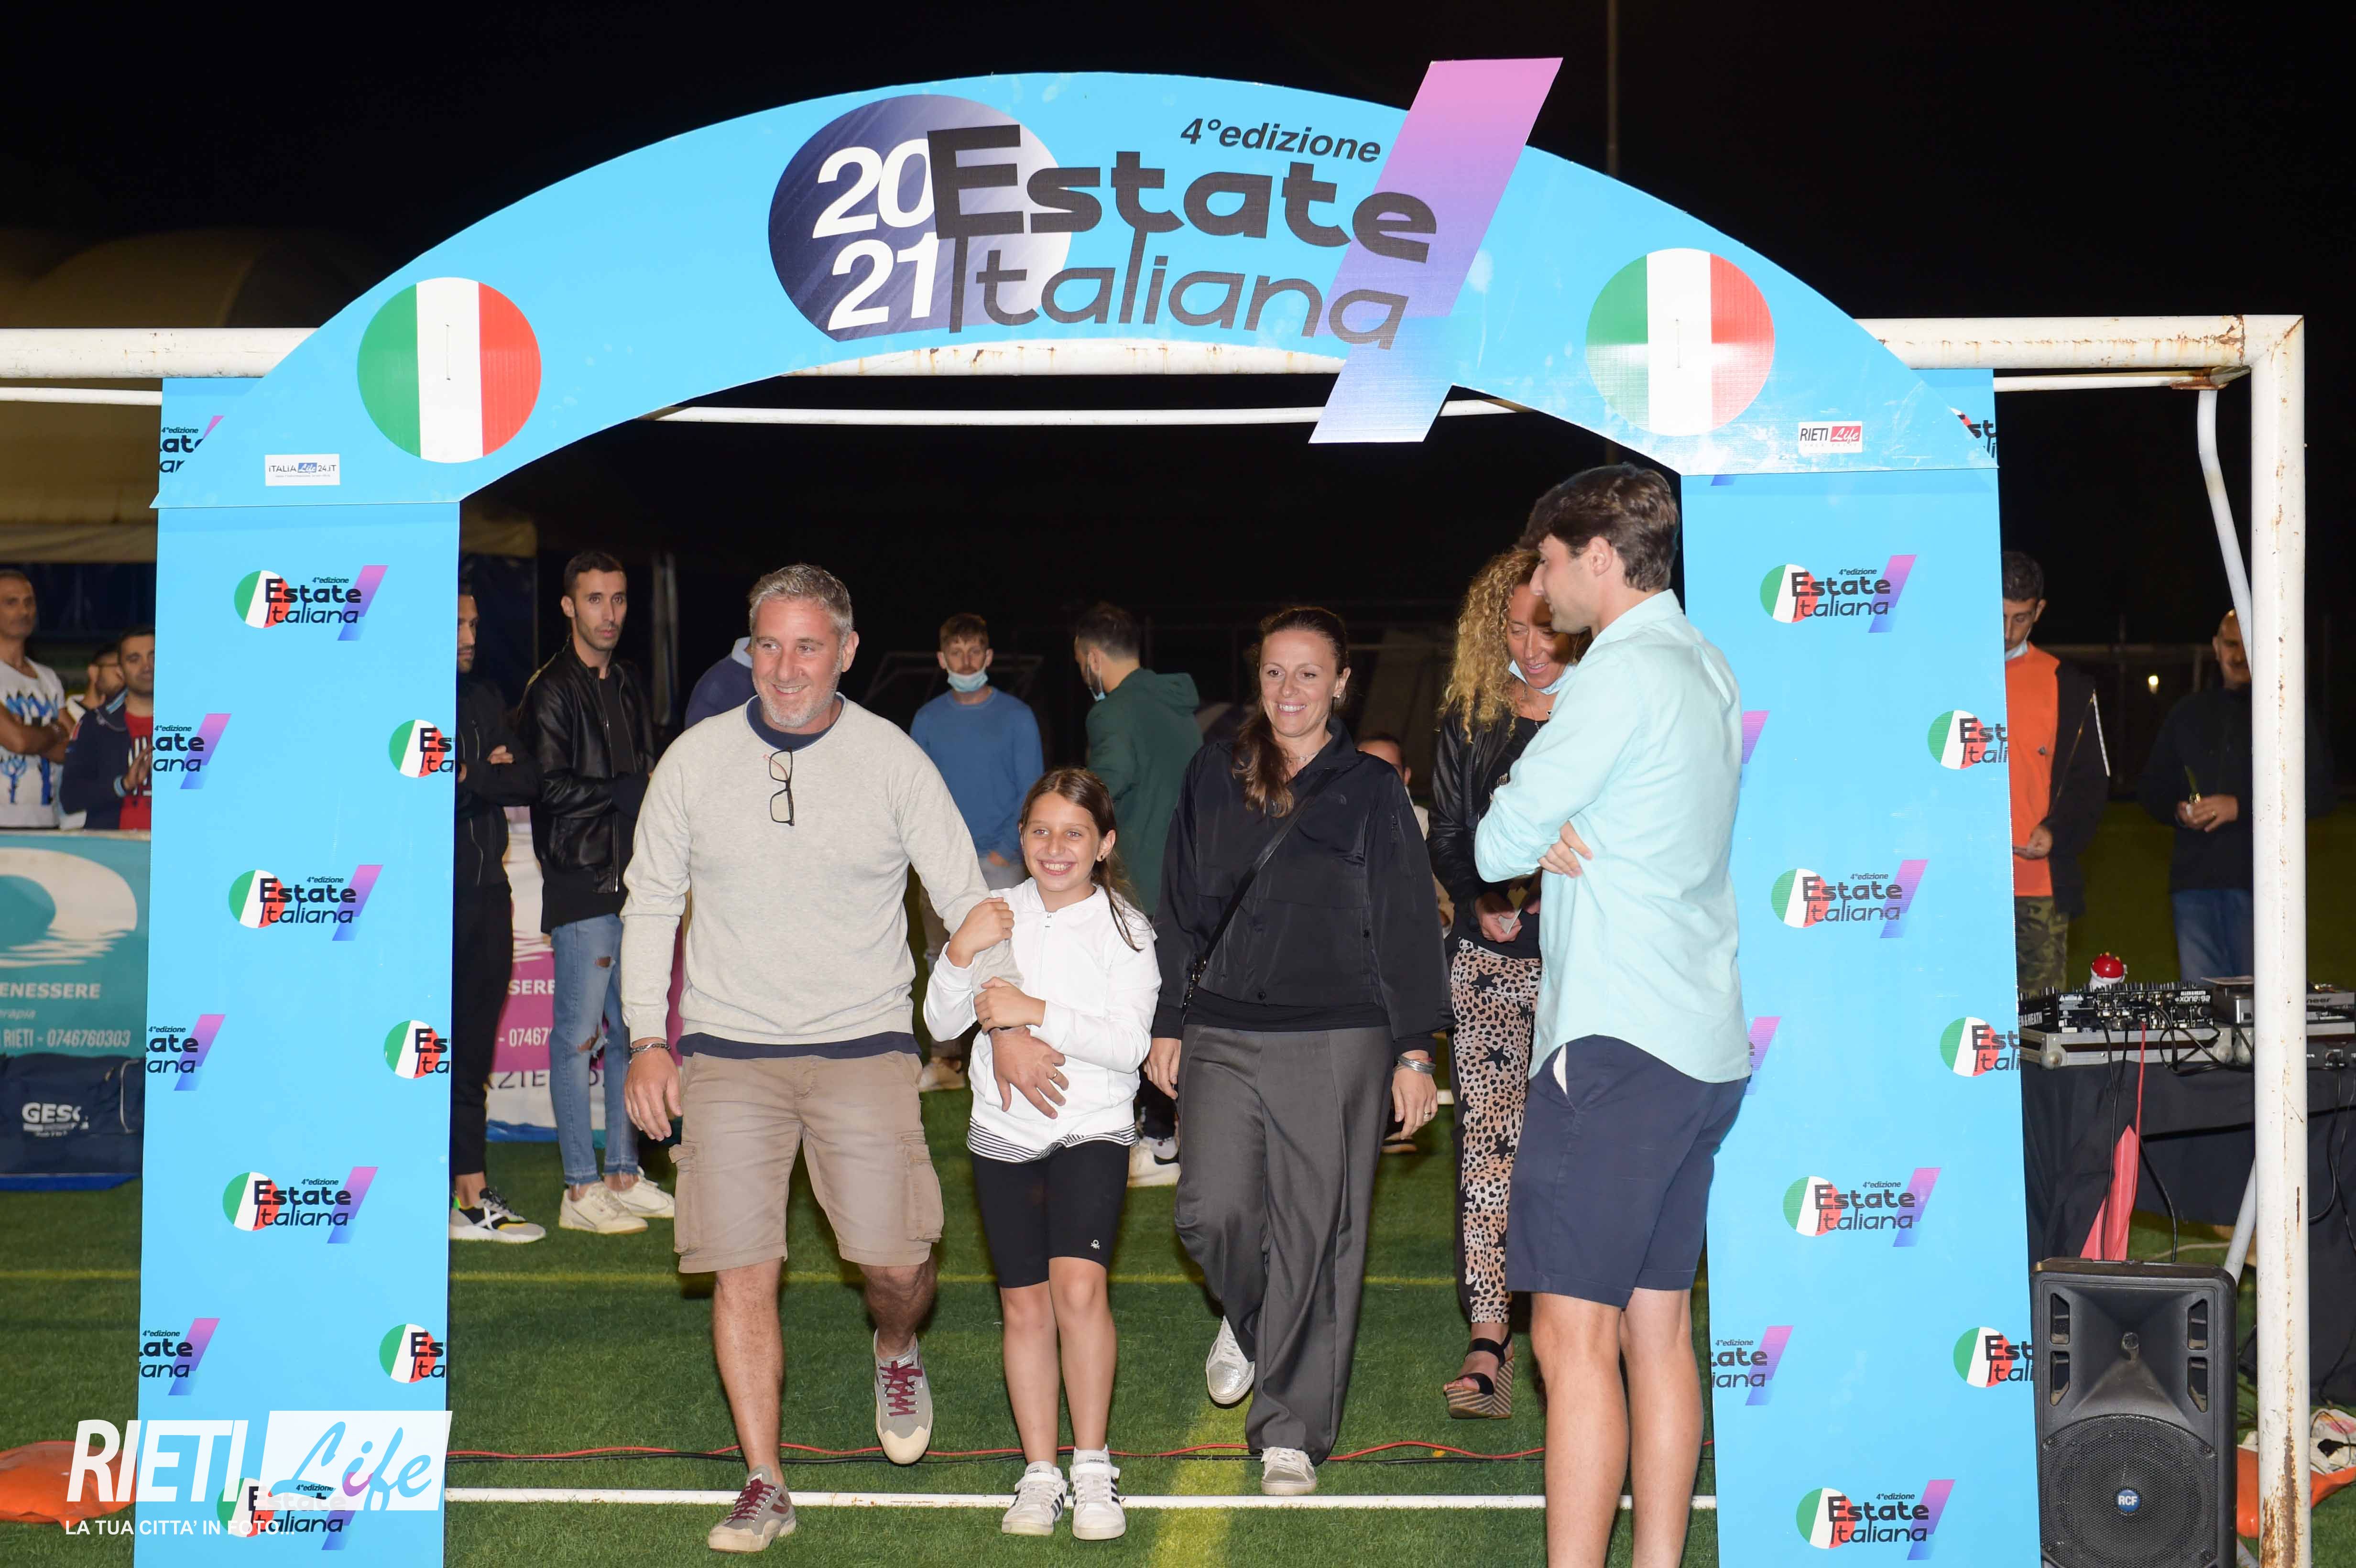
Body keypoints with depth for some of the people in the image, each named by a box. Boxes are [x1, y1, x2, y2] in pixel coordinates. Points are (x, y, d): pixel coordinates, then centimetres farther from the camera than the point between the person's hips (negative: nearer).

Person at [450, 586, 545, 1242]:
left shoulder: (485, 700, 17)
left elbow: (528, 780, 8)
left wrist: (469, 776, -7)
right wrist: (490, 775, -9)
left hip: (487, 893, 6)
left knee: (472, 1058, 10)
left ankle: (472, 1196, 14)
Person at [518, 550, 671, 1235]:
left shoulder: (627, 684, 17)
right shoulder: (552, 691, -8)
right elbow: (551, 787, -16)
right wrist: (632, 792, -10)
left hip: (632, 881, 8)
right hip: (582, 884, -8)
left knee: (631, 1030, 11)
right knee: (579, 1034, -5)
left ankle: (622, 1176, 19)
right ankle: (580, 1191, 1)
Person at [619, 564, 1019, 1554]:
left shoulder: (893, 760, -2)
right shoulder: (696, 760, 1)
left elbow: (965, 899, 2)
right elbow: (650, 906, 9)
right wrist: (646, 1043, 2)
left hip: (863, 1048, -1)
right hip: (728, 1054, 1)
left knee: (898, 1262, -5)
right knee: (742, 1275, -1)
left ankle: (896, 1354, 31)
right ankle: (764, 1488, 10)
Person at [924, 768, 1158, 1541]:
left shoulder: (1125, 929, -4)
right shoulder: (998, 914, 4)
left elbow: (1128, 1044, -13)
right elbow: (941, 1023, 2)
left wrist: (1036, 1013, -22)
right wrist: (960, 955, -16)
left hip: (1093, 1131, -3)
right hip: (1005, 1134, 3)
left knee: (1079, 1286, -19)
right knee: (1024, 1305, 6)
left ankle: (1093, 1465, -6)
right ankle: (1040, 1473, 16)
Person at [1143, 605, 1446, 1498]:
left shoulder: (1370, 789, 2)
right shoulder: (1214, 778, 11)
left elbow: (1404, 925, 2)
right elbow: (1181, 906, 15)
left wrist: (1415, 1052, -2)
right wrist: (1167, 1023, 10)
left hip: (1337, 1041, -2)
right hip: (1224, 1037, 2)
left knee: (1316, 1232, 0)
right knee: (1212, 1211, -7)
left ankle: (1291, 1431, 12)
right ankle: (1246, 1318, 29)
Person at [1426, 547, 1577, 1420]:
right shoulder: (1471, 723, 10)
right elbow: (1446, 842, 13)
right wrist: (1480, 902, -4)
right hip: (1489, 958, 2)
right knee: (1487, 1140, -5)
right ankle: (1488, 1342, -7)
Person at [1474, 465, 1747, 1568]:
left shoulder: (1623, 672, -13)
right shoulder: (1706, 669, 16)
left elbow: (1497, 845, -10)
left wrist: (1524, 826, 9)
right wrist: (1552, 833, -1)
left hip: (1616, 1041, -9)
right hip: (1702, 1040, 9)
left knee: (1572, 1333, -8)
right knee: (1658, 1326, 11)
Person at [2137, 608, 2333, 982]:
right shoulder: (2190, 712, 19)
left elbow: (2319, 795, -3)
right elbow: (2151, 787, 23)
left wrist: (2241, 807, -13)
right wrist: (2177, 811, 0)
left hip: (2261, 881, -4)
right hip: (2195, 878, 4)